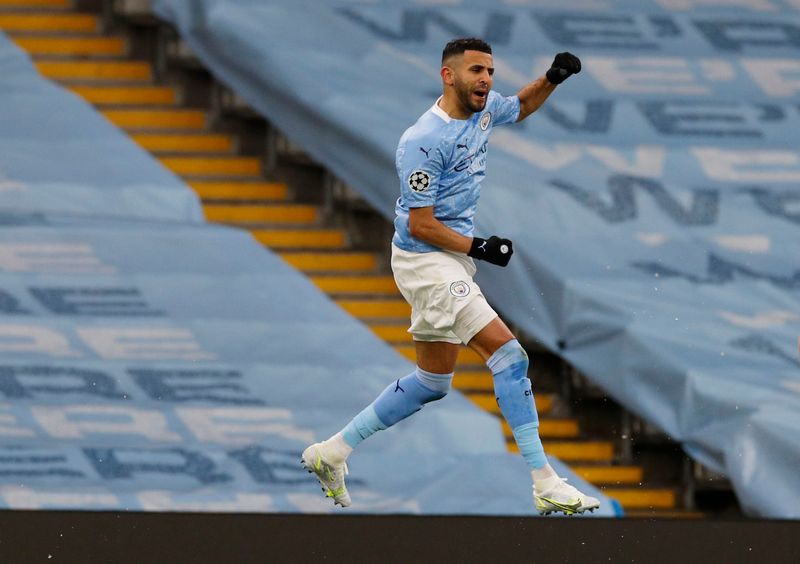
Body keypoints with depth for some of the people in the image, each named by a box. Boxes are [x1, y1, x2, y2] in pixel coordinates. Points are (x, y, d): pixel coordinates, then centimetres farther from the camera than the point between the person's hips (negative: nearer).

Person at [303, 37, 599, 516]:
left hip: (454, 259, 10)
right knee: (508, 353, -16)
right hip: (426, 260, -10)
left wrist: (553, 78, 9)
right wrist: (479, 248, -19)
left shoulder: (484, 109, 3)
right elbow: (420, 225, -19)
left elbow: (521, 107, 27)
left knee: (432, 383, 15)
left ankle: (333, 453, 25)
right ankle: (546, 485, -16)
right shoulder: (424, 141, -21)